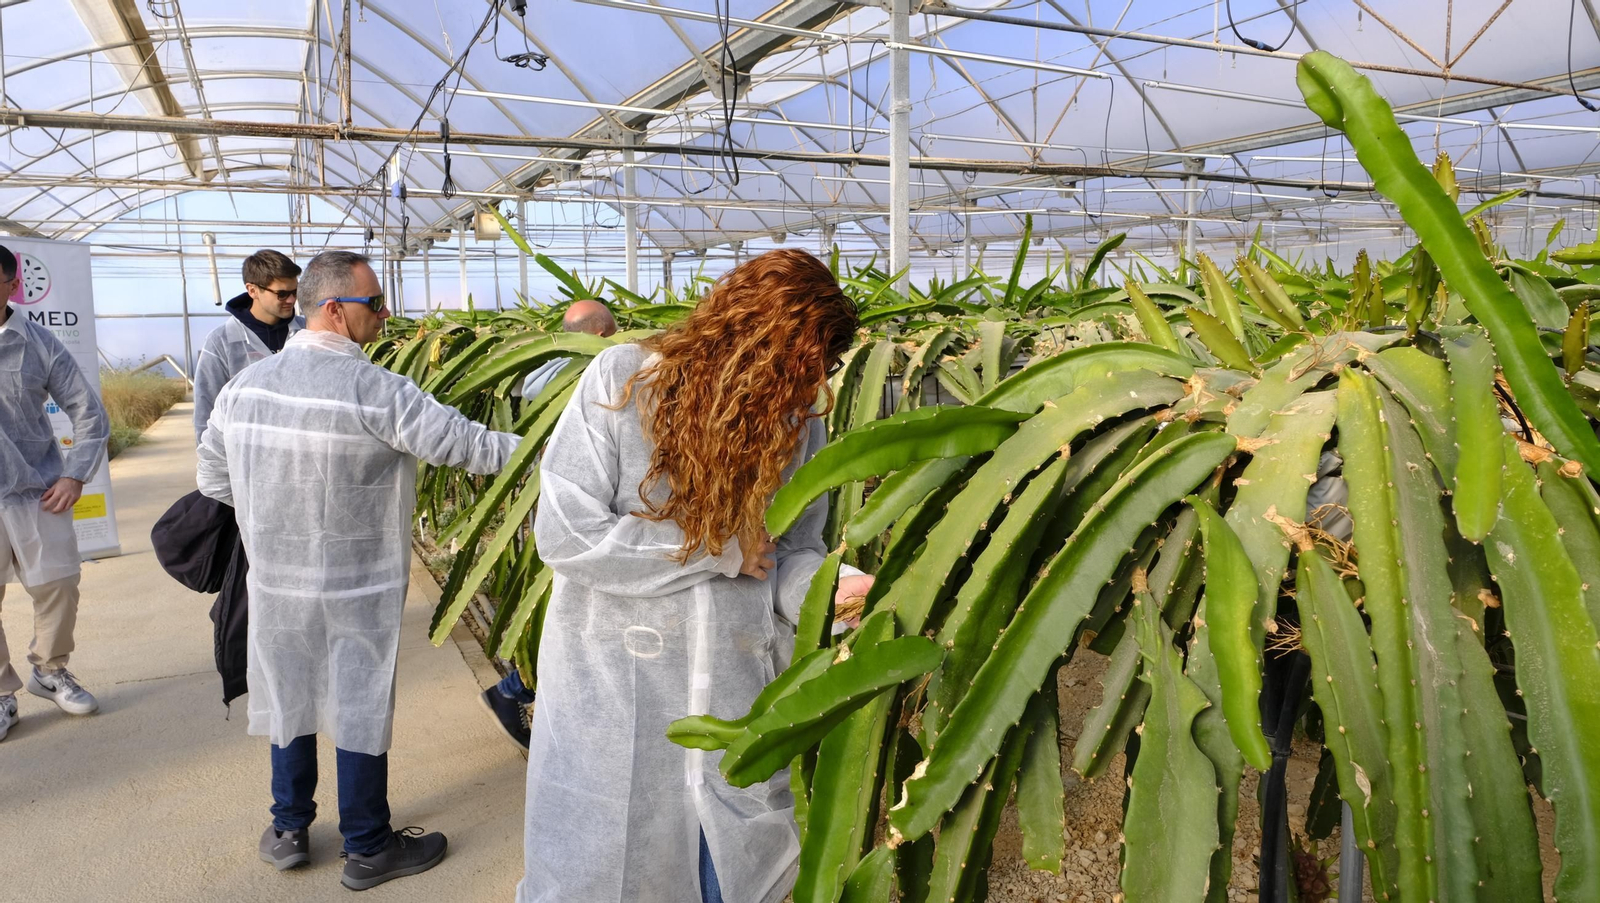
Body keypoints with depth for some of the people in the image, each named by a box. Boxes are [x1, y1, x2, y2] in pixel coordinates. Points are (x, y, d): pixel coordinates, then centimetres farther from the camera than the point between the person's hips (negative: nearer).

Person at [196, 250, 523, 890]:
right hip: (357, 587, -5)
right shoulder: (375, 390, -22)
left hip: (276, 580, 5)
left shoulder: (244, 385, -2)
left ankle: (288, 830, 36)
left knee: (290, 695, 20)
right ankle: (368, 849, 23)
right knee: (360, 708, 8)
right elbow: (464, 446, -21)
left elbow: (213, 478, 7)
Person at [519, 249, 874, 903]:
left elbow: (791, 558, 2)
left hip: (739, 701, 4)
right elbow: (564, 534, -19)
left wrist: (833, 587, -22)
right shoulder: (623, 380, -14)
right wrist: (724, 549, -17)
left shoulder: (798, 425, -3)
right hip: (615, 689, -3)